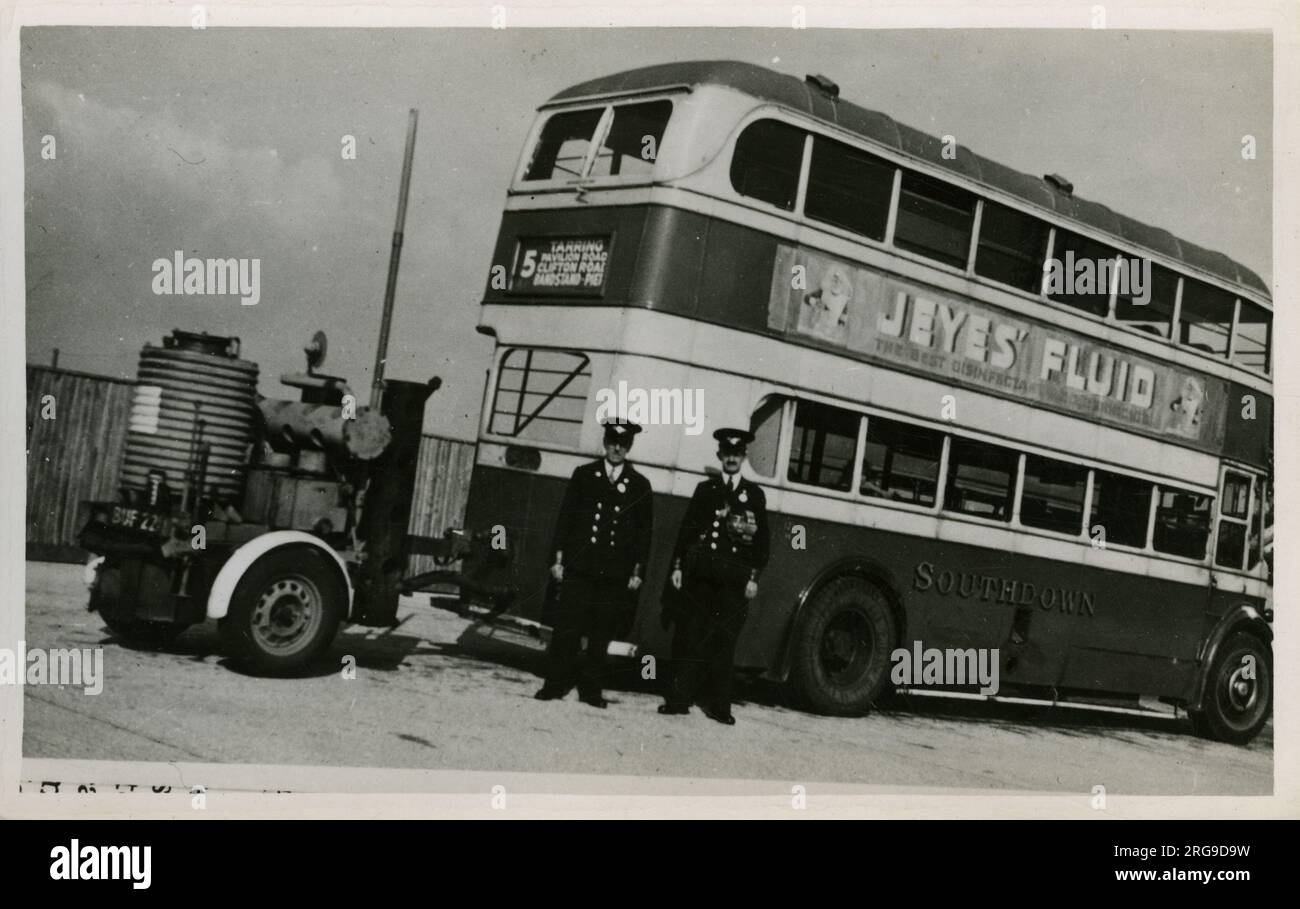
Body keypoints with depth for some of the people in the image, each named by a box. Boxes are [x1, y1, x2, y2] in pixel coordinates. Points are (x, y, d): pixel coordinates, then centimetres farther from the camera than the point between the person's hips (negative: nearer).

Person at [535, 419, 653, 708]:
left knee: (601, 635, 3)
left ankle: (591, 689, 12)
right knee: (566, 629, -3)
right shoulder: (584, 475, 7)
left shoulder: (639, 485, 7)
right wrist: (558, 558, 1)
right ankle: (556, 684, 6)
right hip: (579, 567, 0)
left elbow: (644, 531, 8)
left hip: (616, 575, 0)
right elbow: (565, 518, 7)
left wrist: (637, 571, 2)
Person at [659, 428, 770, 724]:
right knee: (689, 637, 0)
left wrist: (753, 577, 0)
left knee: (724, 642, 0)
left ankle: (719, 706, 6)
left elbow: (761, 541, 7)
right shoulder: (705, 488, 11)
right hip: (699, 574, 1)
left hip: (734, 579, -1)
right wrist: (678, 566, 3)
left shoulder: (755, 494, 9)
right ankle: (678, 699, 5)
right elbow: (686, 530, 9)